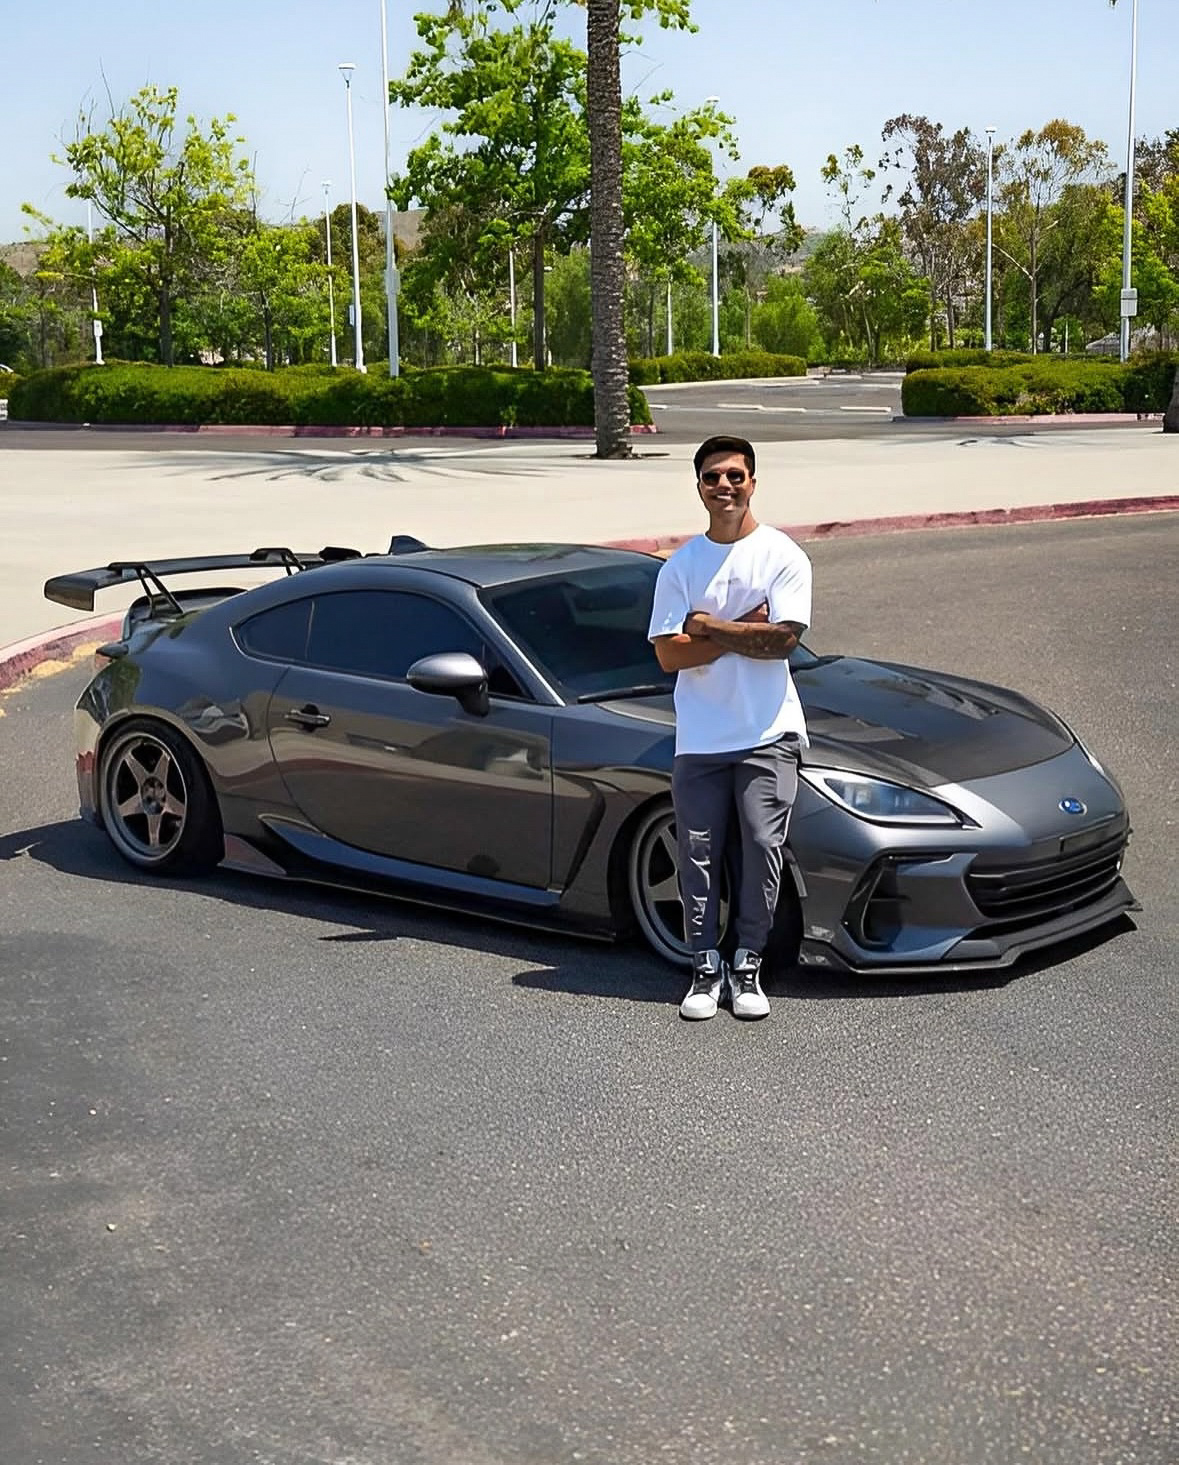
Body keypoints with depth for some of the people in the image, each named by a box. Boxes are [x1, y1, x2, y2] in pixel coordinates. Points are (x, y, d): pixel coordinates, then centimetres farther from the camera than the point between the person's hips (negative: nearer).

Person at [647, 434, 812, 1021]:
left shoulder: (782, 555, 0)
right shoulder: (680, 565, 7)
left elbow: (782, 639, -12)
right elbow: (669, 654, -3)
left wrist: (706, 626, -8)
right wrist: (742, 631, -11)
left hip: (767, 733, -2)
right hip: (698, 737, 2)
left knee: (762, 849, -5)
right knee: (699, 855, 2)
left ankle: (748, 967, 8)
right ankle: (705, 968, 13)